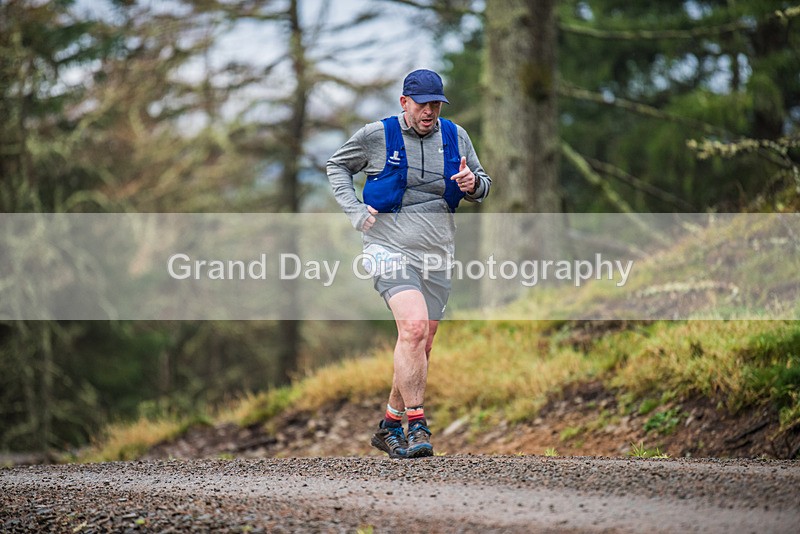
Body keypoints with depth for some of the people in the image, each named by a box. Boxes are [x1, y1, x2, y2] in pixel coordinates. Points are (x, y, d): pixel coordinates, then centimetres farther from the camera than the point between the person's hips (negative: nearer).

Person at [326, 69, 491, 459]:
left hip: (436, 254, 5)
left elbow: (482, 185, 17)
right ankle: (417, 426, -23)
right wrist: (355, 212, 0)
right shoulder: (376, 136, -1)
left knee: (421, 346, 8)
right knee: (414, 326, -25)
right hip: (389, 247, -5)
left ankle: (390, 427, 24)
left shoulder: (455, 137, 8)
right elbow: (337, 166, 13)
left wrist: (474, 185, -8)